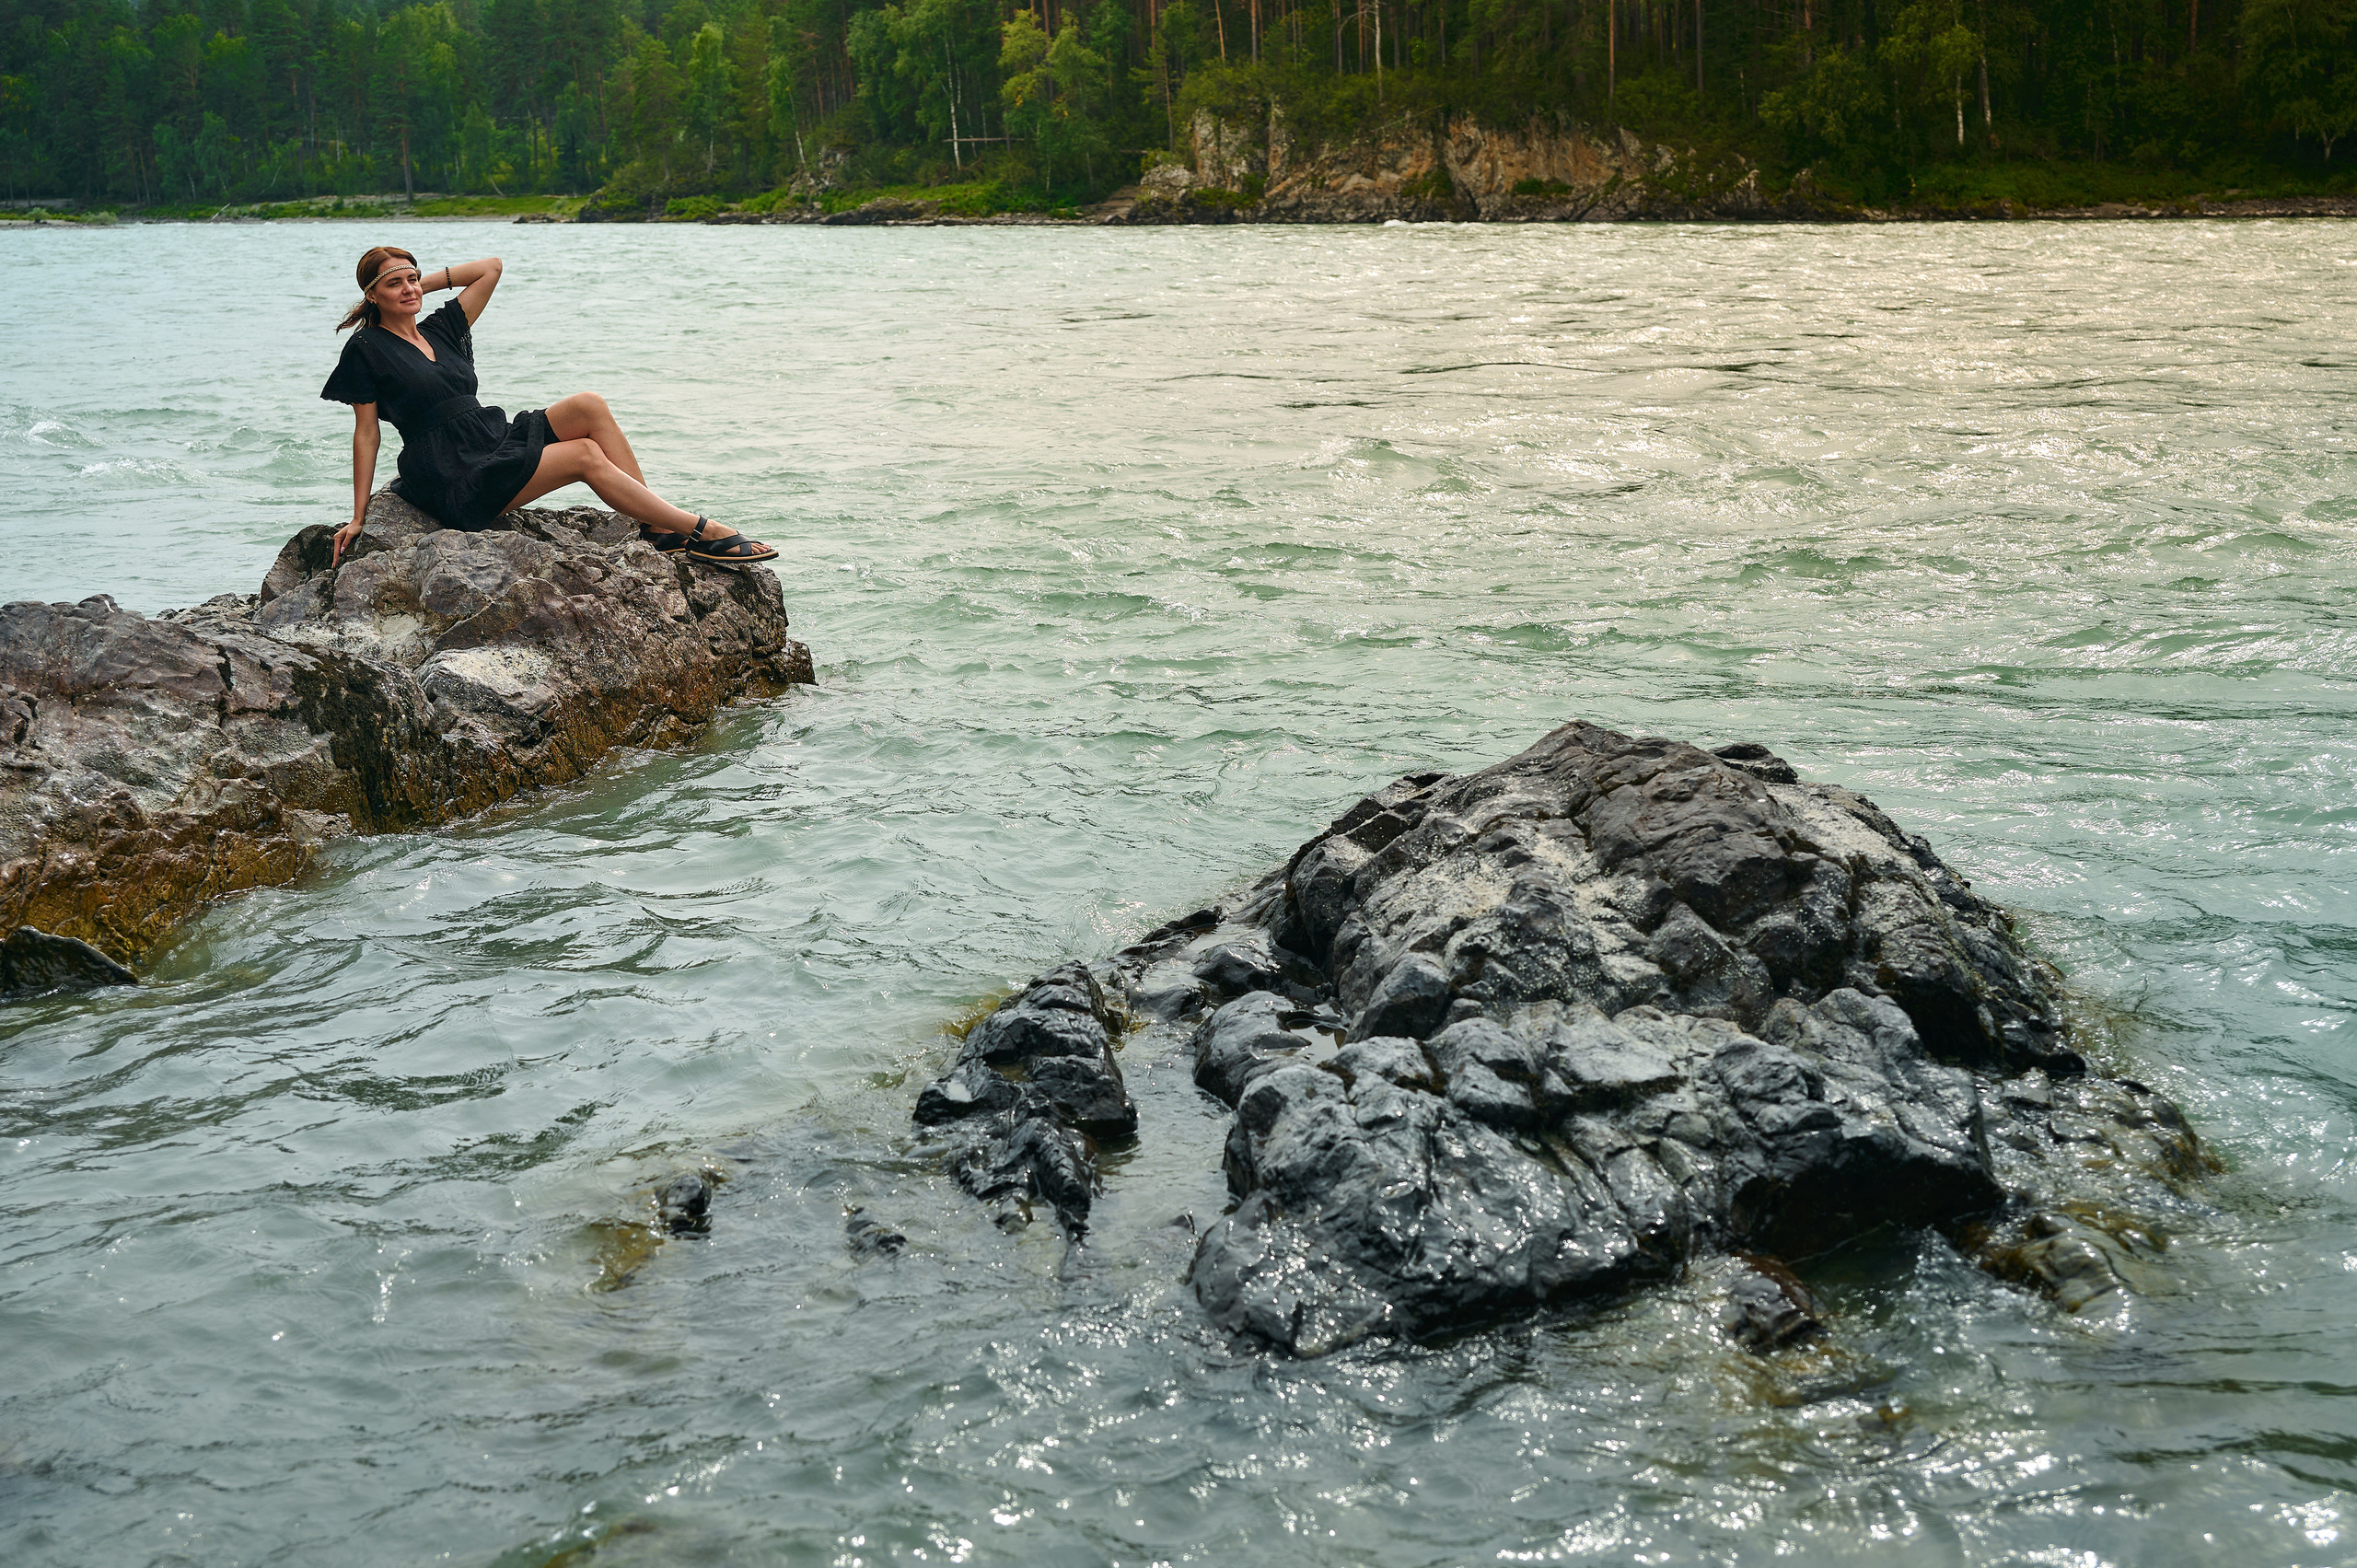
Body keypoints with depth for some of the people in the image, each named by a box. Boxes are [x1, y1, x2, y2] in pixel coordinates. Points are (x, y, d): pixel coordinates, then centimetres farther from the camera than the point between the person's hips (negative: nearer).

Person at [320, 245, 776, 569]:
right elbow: (366, 433, -1)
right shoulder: (366, 350, -1)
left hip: (496, 438, 7)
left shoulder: (439, 329, 16)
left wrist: (423, 282, 16)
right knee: (586, 455, -20)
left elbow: (491, 267, 20)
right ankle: (701, 531, -16)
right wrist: (358, 517, -2)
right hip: (456, 483, -7)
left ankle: (657, 528, -16)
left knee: (589, 405, -15)